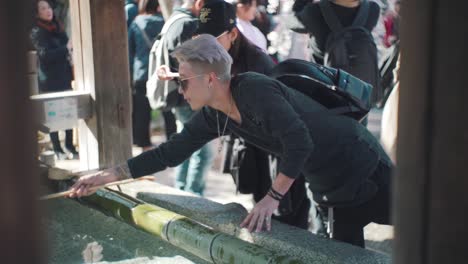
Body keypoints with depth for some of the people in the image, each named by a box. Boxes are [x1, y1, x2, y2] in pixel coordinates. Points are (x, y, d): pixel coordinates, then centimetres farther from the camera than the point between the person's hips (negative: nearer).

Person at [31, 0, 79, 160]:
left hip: (64, 77, 6)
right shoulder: (37, 32, -4)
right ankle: (58, 150, 2)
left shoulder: (58, 28, 15)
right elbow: (45, 54, -16)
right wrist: (66, 48, -21)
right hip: (49, 80, -6)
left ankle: (69, 147, 12)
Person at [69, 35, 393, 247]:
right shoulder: (214, 115, -1)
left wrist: (273, 197, -27)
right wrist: (110, 175, 4)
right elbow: (172, 151, 4)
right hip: (330, 185, 8)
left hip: (360, 164, -8)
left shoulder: (254, 89, -28)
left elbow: (299, 142, -34)